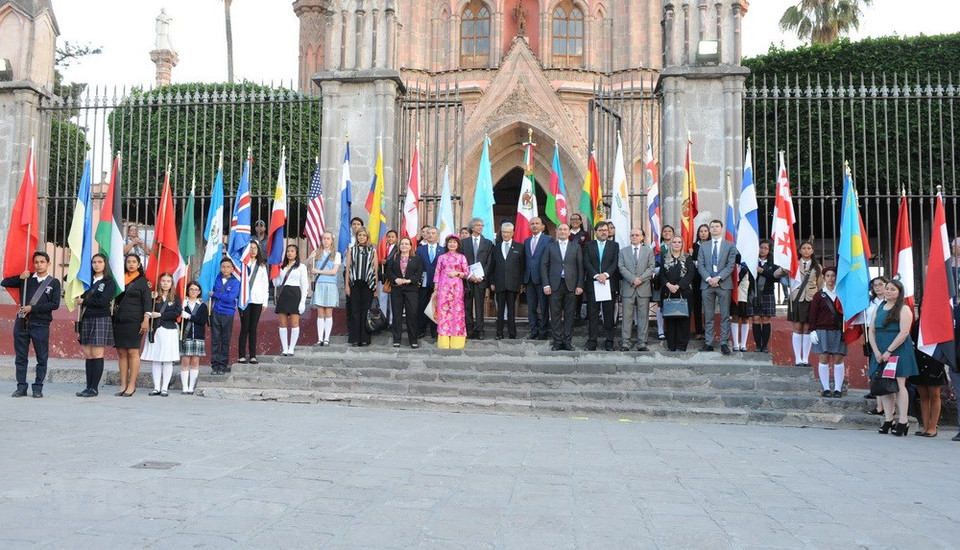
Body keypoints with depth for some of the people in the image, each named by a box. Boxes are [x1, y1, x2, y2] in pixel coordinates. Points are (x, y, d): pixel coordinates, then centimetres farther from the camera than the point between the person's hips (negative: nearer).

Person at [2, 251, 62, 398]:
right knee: (20, 357, 7)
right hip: (21, 323, 3)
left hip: (41, 325, -3)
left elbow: (55, 304, -6)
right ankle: (21, 387, 14)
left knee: (42, 358, 0)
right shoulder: (26, 279, 12)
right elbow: (4, 283, 11)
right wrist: (20, 277, -3)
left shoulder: (54, 282, 2)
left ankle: (38, 388, 8)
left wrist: (33, 308, -11)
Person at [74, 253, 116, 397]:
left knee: (97, 355, -5)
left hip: (101, 319, -5)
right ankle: (88, 387, 8)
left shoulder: (109, 282, 0)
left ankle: (94, 388, -3)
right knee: (87, 355, 4)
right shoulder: (88, 280, 17)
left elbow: (103, 302, -11)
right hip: (86, 319, 5)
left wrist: (83, 301, -4)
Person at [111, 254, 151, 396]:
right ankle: (123, 385, 9)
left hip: (134, 321, -4)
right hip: (119, 320, 5)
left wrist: (146, 320, -13)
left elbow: (147, 302, -3)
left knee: (133, 352, -4)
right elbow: (115, 299, 19)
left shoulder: (142, 281, 2)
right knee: (121, 353, 4)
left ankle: (132, 386, 0)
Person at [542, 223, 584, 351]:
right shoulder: (550, 247, 9)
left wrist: (580, 285, -2)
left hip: (571, 285, 0)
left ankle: (567, 341, 9)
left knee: (569, 314, 2)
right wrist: (546, 284, -4)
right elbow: (544, 265, 5)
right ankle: (557, 341, 7)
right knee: (556, 314, 1)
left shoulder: (576, 248, 9)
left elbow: (580, 267, 6)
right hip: (555, 284, 0)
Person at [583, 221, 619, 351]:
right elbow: (586, 263, -1)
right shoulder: (588, 245, 9)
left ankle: (609, 341, 8)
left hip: (609, 283, 1)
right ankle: (591, 342, 4)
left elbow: (615, 262, 1)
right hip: (592, 284, 0)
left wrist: (606, 274, -15)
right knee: (592, 314, 1)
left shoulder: (614, 245, 11)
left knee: (609, 314, 2)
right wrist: (596, 275, -15)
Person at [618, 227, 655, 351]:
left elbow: (651, 267, 2)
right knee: (627, 316, -1)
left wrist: (641, 279, -13)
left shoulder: (649, 251, 11)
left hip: (644, 288, 0)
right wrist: (633, 279, -12)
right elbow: (621, 267, 0)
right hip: (628, 288, 0)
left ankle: (642, 343, 6)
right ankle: (625, 343, 2)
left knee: (643, 316, 2)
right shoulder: (623, 251, 11)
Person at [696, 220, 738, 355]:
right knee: (708, 316, 3)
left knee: (725, 315, -1)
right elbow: (700, 265, 6)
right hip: (707, 284, 2)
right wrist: (708, 278, -10)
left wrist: (718, 278, -14)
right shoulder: (703, 247, 14)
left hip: (724, 284, -2)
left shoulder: (730, 246, 7)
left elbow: (731, 265, -2)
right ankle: (708, 343, 7)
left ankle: (724, 343, 2)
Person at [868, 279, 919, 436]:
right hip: (880, 353, 6)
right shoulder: (879, 309, 15)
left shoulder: (904, 310, -3)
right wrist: (876, 351, -3)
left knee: (899, 384, -7)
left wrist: (889, 351, -16)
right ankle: (888, 420, 9)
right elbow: (871, 331, 10)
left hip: (898, 351, -6)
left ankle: (903, 421, -4)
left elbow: (904, 332, -13)